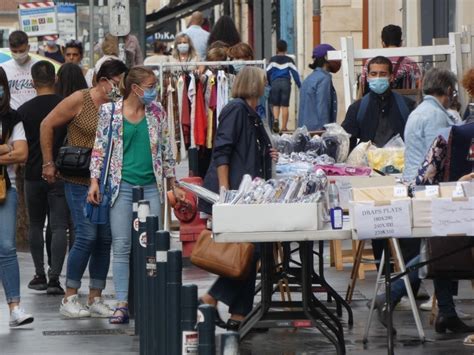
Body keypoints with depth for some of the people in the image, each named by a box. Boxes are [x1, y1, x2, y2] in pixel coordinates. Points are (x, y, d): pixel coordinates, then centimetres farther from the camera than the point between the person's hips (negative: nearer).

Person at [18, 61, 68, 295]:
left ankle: (40, 275, 14)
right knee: (59, 227, -1)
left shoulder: (25, 110, -5)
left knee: (36, 225, 14)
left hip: (34, 175, 0)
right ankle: (54, 277, -9)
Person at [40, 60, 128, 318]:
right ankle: (69, 299, -1)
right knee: (87, 236, -11)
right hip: (80, 182, -5)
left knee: (105, 239, 4)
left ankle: (95, 299, 12)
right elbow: (47, 125, -2)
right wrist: (48, 164, -2)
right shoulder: (80, 100, -8)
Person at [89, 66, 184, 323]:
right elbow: (100, 147, 2)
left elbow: (166, 149, 15)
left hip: (151, 186, 2)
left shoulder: (156, 112, 8)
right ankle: (122, 304, -2)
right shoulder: (110, 112, 0)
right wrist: (94, 181, -5)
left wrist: (172, 183, 14)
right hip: (122, 185, -2)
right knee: (121, 246, -4)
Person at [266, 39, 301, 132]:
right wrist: (299, 85, 6)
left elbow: (268, 72, 4)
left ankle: (276, 119, -18)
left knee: (275, 104, 10)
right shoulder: (289, 60, 3)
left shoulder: (272, 60, 3)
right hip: (286, 83, 0)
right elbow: (295, 72, 0)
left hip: (275, 83, 0)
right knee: (285, 106, 3)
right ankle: (284, 127, 1)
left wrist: (269, 83, 20)